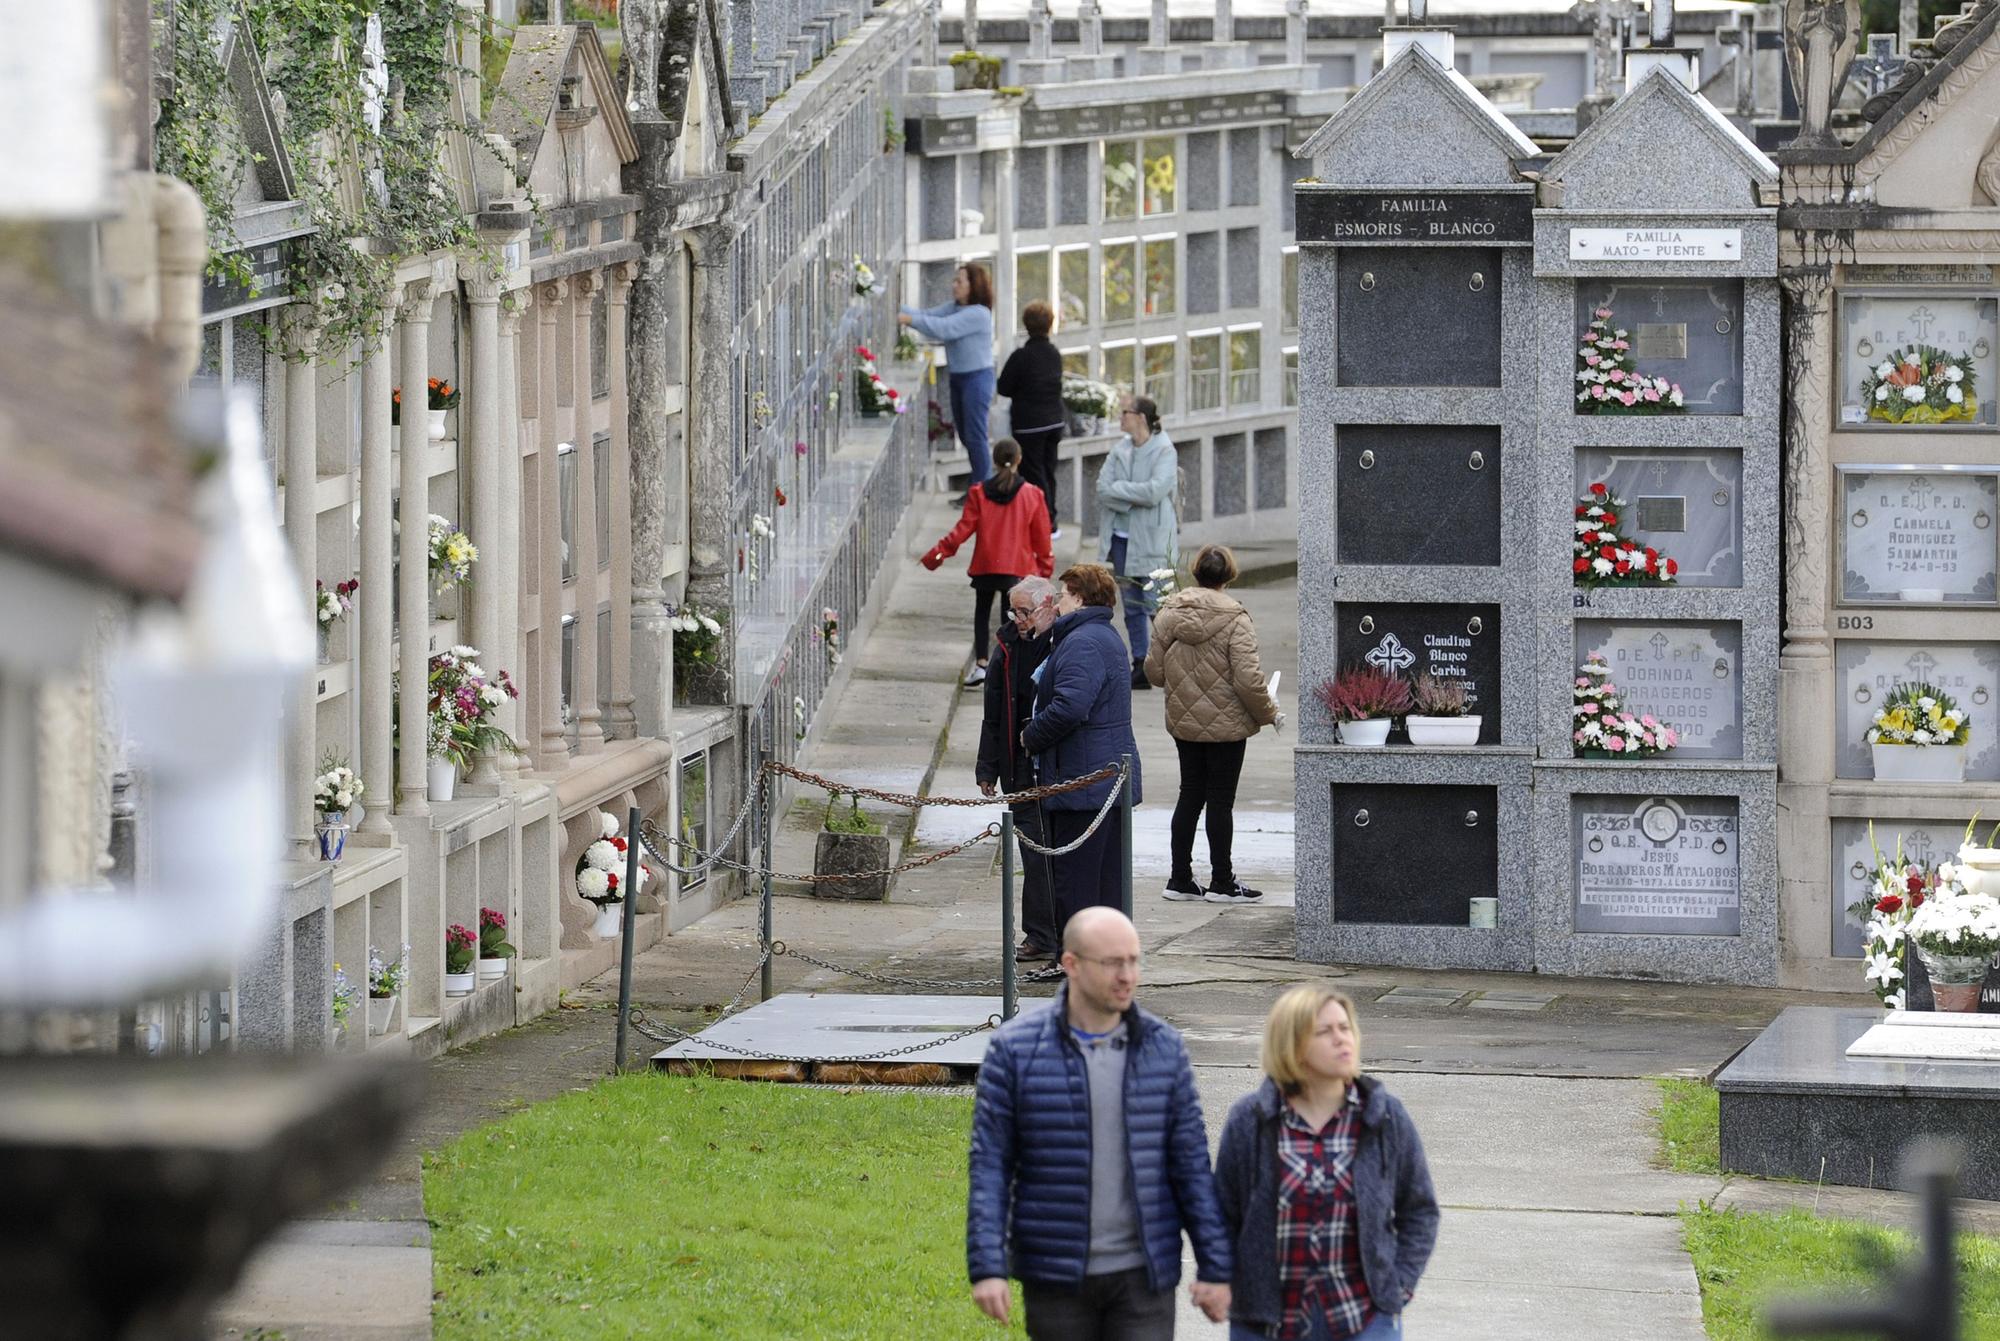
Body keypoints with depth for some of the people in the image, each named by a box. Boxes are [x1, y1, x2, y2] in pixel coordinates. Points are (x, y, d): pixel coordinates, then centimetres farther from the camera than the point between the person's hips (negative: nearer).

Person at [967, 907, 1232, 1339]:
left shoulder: (1163, 1047, 2)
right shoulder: (1016, 1048, -4)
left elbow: (1191, 1163, 5)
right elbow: (989, 1165, -4)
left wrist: (1214, 1268, 2)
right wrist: (986, 1268, -11)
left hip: (1142, 1275, 1)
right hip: (1056, 1280, -1)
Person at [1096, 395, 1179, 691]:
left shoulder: (1164, 452, -9)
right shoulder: (1121, 450, 9)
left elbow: (1154, 491, -21)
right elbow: (1102, 489, -1)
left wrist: (1118, 489, -12)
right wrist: (1134, 498, -14)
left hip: (1150, 539, -6)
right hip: (1121, 535, 6)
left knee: (1155, 604, -9)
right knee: (1132, 606, 9)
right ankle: (1140, 666, 15)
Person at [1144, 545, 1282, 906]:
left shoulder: (1169, 614, -3)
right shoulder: (1234, 619, -17)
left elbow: (1154, 670, 1)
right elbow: (1247, 678, -20)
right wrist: (1267, 713, -4)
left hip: (1182, 723, 5)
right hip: (1226, 725, -5)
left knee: (1190, 796, 15)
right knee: (1221, 800, 4)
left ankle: (1180, 879, 17)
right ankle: (1221, 883, 11)